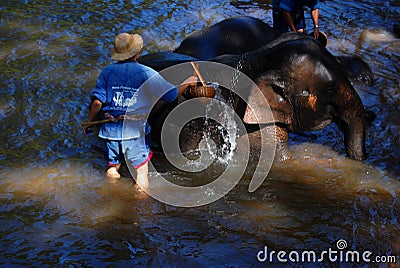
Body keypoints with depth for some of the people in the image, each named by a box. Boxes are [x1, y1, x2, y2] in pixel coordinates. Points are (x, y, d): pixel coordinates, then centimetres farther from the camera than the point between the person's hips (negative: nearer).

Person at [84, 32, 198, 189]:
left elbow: (97, 102, -3)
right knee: (141, 168, 9)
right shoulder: (147, 73, -7)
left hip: (110, 128, 3)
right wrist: (187, 83, 16)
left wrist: (89, 123, 11)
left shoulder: (108, 71, 0)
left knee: (113, 168, 19)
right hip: (135, 130, -3)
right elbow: (172, 95, -2)